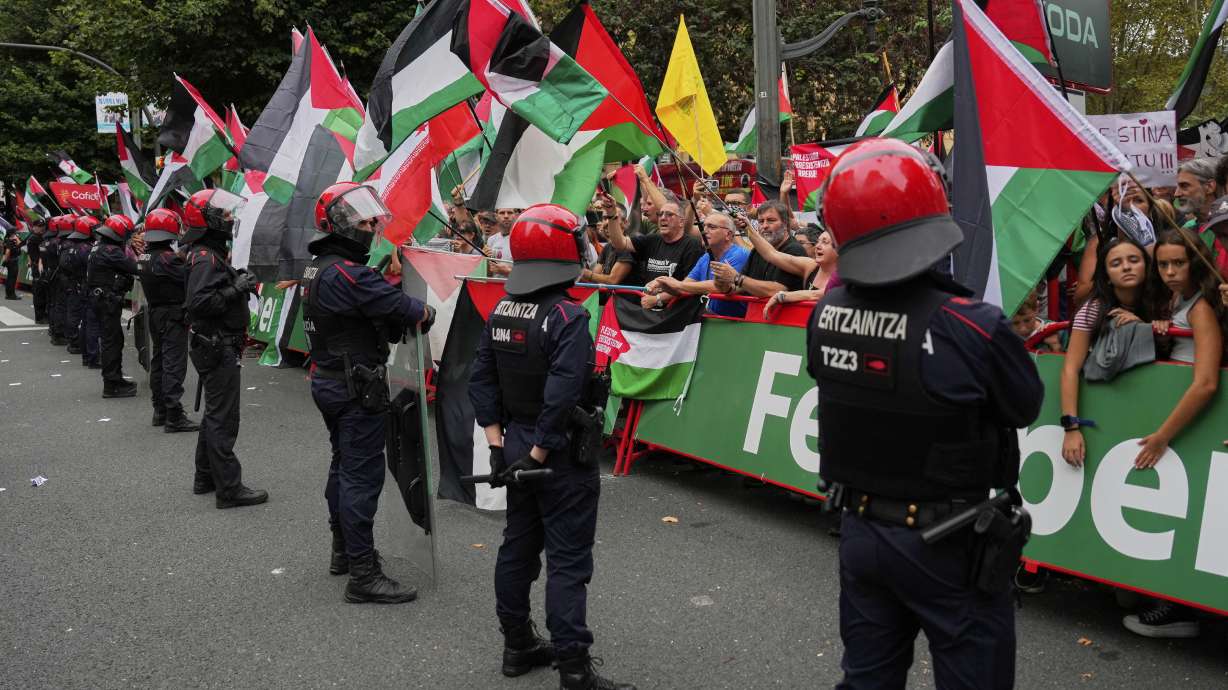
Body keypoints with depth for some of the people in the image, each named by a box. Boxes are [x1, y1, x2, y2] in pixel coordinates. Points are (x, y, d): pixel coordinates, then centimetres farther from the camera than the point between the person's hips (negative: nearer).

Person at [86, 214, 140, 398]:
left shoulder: (99, 248, 13)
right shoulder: (111, 251, -19)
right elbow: (134, 268, -23)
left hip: (99, 299, 10)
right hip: (108, 302, -10)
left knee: (114, 340, 18)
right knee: (112, 342, -6)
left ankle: (115, 378, 27)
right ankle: (111, 385, -2)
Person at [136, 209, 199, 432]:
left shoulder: (144, 256, 7)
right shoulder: (166, 258, -19)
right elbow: (188, 278, -20)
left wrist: (181, 257, 5)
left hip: (155, 312, 9)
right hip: (173, 315, -9)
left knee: (158, 361, 16)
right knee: (174, 365, -8)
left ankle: (160, 410, 25)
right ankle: (174, 417, -9)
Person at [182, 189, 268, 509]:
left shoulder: (209, 254, 16)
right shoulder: (206, 258, -18)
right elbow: (199, 302, -29)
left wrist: (240, 284, 5)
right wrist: (236, 290, -23)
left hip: (214, 347, 11)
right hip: (218, 349, -11)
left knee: (214, 414, 19)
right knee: (223, 420, -7)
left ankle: (205, 478, 30)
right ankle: (229, 489, -3)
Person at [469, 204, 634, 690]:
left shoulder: (500, 312, 4)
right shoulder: (568, 318, -19)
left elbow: (481, 381, 6)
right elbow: (562, 395, -25)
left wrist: (499, 444, 7)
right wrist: (538, 454, -17)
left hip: (515, 444, 8)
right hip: (561, 452, -7)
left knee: (519, 545, 18)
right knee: (568, 560, -1)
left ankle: (518, 646, 32)